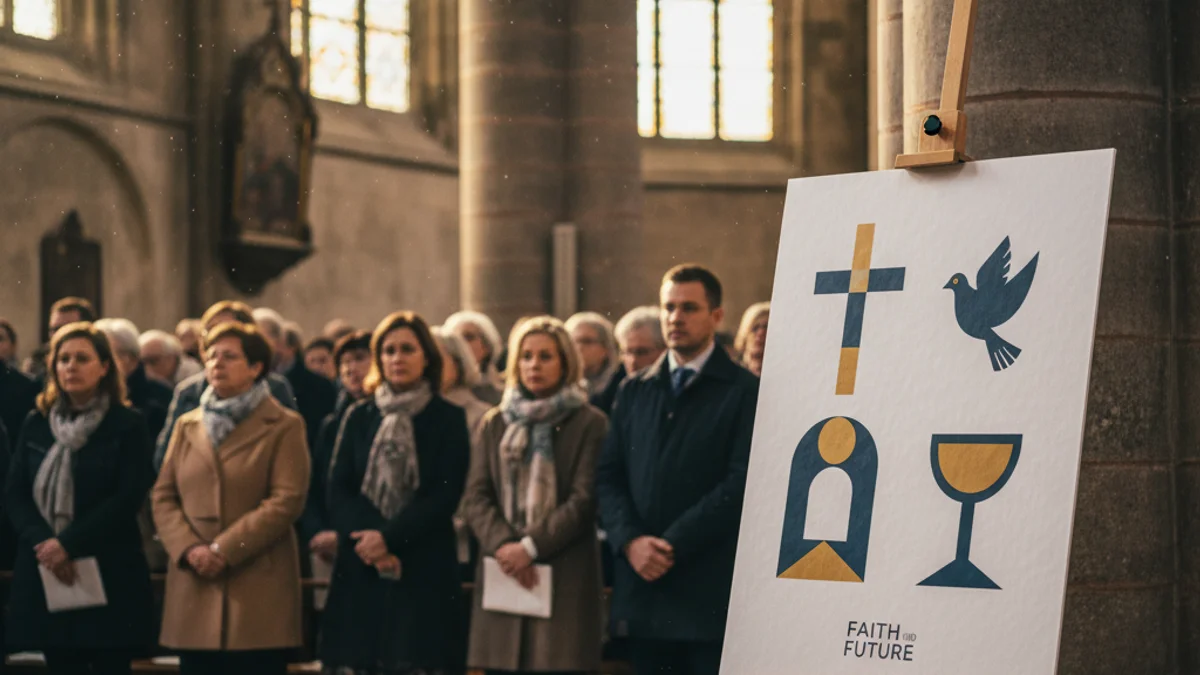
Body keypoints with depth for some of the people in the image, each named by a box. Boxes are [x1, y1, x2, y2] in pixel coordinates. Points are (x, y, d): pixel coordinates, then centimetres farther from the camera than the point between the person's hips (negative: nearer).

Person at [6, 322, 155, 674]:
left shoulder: (128, 425, -1)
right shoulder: (36, 424, 11)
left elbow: (127, 498, -10)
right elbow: (14, 493, 5)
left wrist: (69, 544, -17)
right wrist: (42, 542, -14)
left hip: (109, 575, -3)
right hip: (48, 575, 4)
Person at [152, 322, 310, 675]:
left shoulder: (283, 427, 2)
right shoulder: (187, 426, 18)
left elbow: (287, 500, -9)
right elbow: (162, 496, 11)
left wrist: (223, 549, -14)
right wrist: (188, 548, -8)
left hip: (258, 590, -4)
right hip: (194, 593, 4)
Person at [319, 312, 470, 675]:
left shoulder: (448, 419, 5)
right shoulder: (359, 417, 13)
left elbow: (445, 496, -4)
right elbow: (337, 491, 5)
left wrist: (390, 537, -13)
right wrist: (367, 540, -12)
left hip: (423, 571, -2)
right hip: (360, 569, 2)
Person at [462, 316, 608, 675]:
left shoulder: (590, 424, 2)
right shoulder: (495, 424, 15)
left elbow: (584, 500, -6)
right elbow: (475, 496, 7)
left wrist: (531, 546, -13)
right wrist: (502, 544, -11)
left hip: (564, 578, -4)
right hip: (503, 576, 4)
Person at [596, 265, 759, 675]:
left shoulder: (745, 392, -1)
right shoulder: (634, 392, 16)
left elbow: (742, 483, -10)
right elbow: (608, 476, 11)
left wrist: (674, 545, -13)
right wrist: (630, 540, -7)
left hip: (711, 591, -5)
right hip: (643, 585, 5)